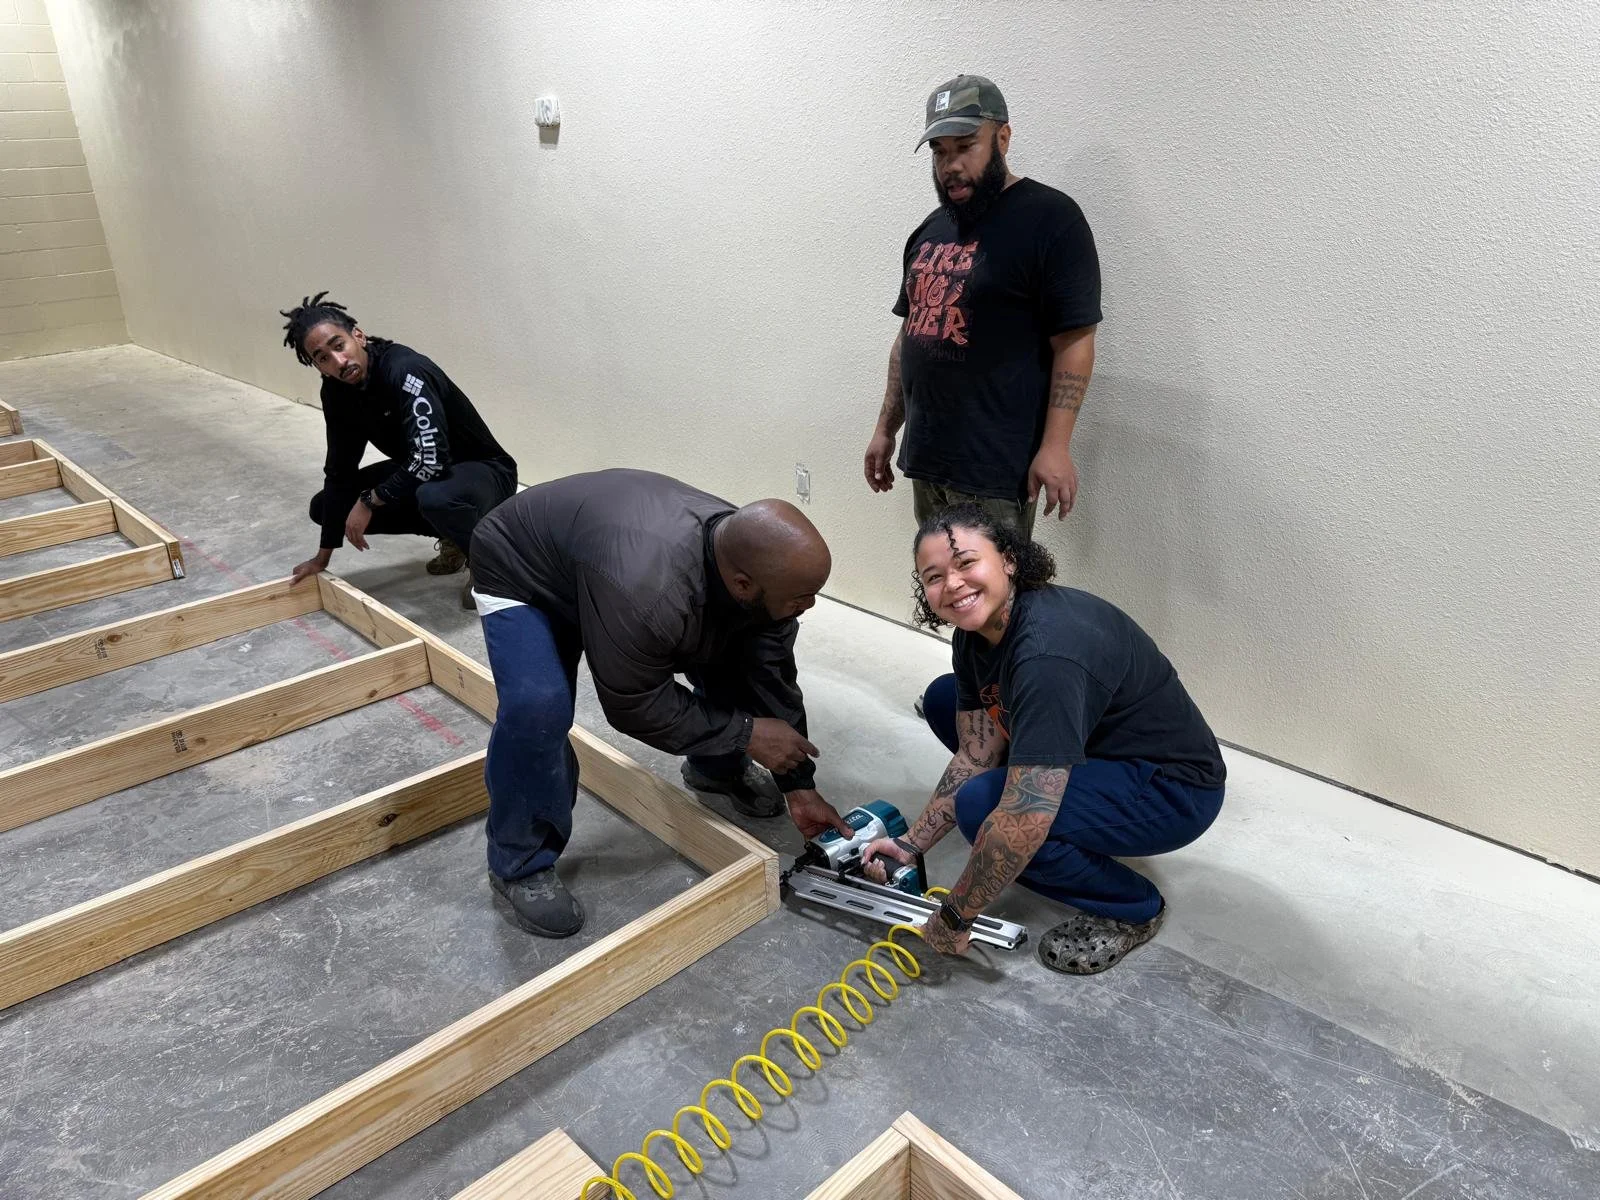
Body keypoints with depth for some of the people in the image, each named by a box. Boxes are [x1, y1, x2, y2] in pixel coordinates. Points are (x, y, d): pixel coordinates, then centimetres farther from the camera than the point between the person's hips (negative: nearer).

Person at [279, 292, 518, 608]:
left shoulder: (404, 370, -30)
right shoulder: (336, 391, -5)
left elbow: (431, 459, -38)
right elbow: (340, 470, 1)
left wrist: (369, 501, -24)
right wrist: (324, 555, 2)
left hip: (483, 471, -9)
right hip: (417, 472, 9)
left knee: (434, 498, -43)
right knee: (323, 506, 7)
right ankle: (452, 536, 12)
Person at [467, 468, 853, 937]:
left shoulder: (754, 559, -23)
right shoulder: (646, 594, -45)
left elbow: (772, 678, -11)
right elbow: (634, 706, -29)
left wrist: (800, 786, -7)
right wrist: (745, 732, -22)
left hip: (617, 552, 6)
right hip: (522, 576, -6)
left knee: (737, 659, -1)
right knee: (538, 706, -29)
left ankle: (717, 768, 27)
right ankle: (520, 865, -5)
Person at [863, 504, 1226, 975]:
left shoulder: (1047, 653, -35)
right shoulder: (977, 632, -7)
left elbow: (1024, 821, -36)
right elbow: (975, 757, -1)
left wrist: (952, 919, -24)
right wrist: (911, 844, -4)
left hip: (1172, 789, -9)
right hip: (1096, 751, 9)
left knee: (981, 806, -30)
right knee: (944, 699, 6)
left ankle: (1132, 908, -5)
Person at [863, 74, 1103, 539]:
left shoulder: (1049, 218, -6)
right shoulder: (931, 229, 16)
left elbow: (1074, 342, -12)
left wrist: (1055, 445, -19)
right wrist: (886, 428, 18)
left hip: (994, 470, -7)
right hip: (925, 457, 7)